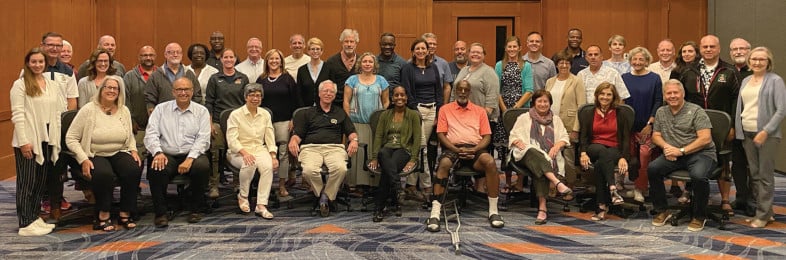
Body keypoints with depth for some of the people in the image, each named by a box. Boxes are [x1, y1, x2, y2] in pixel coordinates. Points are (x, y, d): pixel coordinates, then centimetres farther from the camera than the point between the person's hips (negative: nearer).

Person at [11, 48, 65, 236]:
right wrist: (23, 141, -16)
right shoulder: (20, 85, -5)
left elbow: (58, 112, 12)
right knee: (27, 181, -1)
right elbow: (17, 115, -10)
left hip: (47, 139, 6)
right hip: (28, 140, -6)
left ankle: (35, 217, 23)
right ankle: (26, 224, 4)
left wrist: (58, 137, 5)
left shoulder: (52, 85, 12)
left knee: (42, 180, 11)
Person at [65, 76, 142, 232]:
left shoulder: (124, 111, 9)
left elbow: (130, 136, 22)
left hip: (119, 153, 4)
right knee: (104, 174, -37)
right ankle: (103, 216, -16)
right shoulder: (88, 110, -5)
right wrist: (83, 160, -16)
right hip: (95, 155, -4)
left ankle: (125, 215, -15)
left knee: (134, 169, -28)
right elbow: (71, 138, -6)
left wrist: (133, 150, 1)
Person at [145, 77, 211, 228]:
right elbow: (151, 134, 3)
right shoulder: (161, 109, 12)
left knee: (202, 166, -33)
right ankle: (160, 213, -17)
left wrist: (190, 158, -17)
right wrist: (158, 152, -17)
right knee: (156, 169, -33)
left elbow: (203, 139, -1)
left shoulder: (201, 111, 10)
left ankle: (196, 209, -12)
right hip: (167, 155, 0)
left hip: (192, 155, 0)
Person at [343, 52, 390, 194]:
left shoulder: (381, 80, 13)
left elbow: (386, 101, 13)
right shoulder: (352, 80, 8)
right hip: (357, 123, -1)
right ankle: (354, 183, -1)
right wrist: (348, 119, -3)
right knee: (356, 152, -5)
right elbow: (346, 101, 4)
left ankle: (374, 182, 6)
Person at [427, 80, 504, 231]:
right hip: (453, 148, -1)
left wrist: (475, 149, -9)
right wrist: (457, 149, -11)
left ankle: (493, 211, -25)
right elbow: (441, 134, 6)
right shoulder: (445, 109, 15)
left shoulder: (480, 111, 19)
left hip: (475, 149, 1)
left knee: (490, 162, -32)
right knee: (444, 164, -36)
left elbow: (487, 136, 12)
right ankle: (435, 214, -40)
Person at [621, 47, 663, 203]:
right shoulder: (624, 78, 8)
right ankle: (634, 186, 17)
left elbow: (658, 102, -1)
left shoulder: (654, 78, 2)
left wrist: (650, 123, -8)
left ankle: (640, 189, -1)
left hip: (647, 125, -3)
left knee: (644, 155, -11)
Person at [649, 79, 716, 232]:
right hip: (674, 156, 5)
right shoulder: (661, 112, 13)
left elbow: (705, 139, -13)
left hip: (700, 153, -4)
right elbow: (656, 136, 15)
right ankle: (662, 210, -3)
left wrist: (682, 151, -18)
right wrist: (666, 147, -7)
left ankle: (699, 217, -10)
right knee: (652, 168, -20)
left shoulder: (696, 111, -4)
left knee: (698, 175, -34)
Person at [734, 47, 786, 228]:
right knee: (754, 174, 9)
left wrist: (765, 131, -16)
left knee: (765, 175, -3)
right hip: (747, 134, 6)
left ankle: (763, 215, 5)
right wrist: (738, 130, 10)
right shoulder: (745, 81, 14)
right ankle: (766, 211, 20)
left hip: (767, 135, -6)